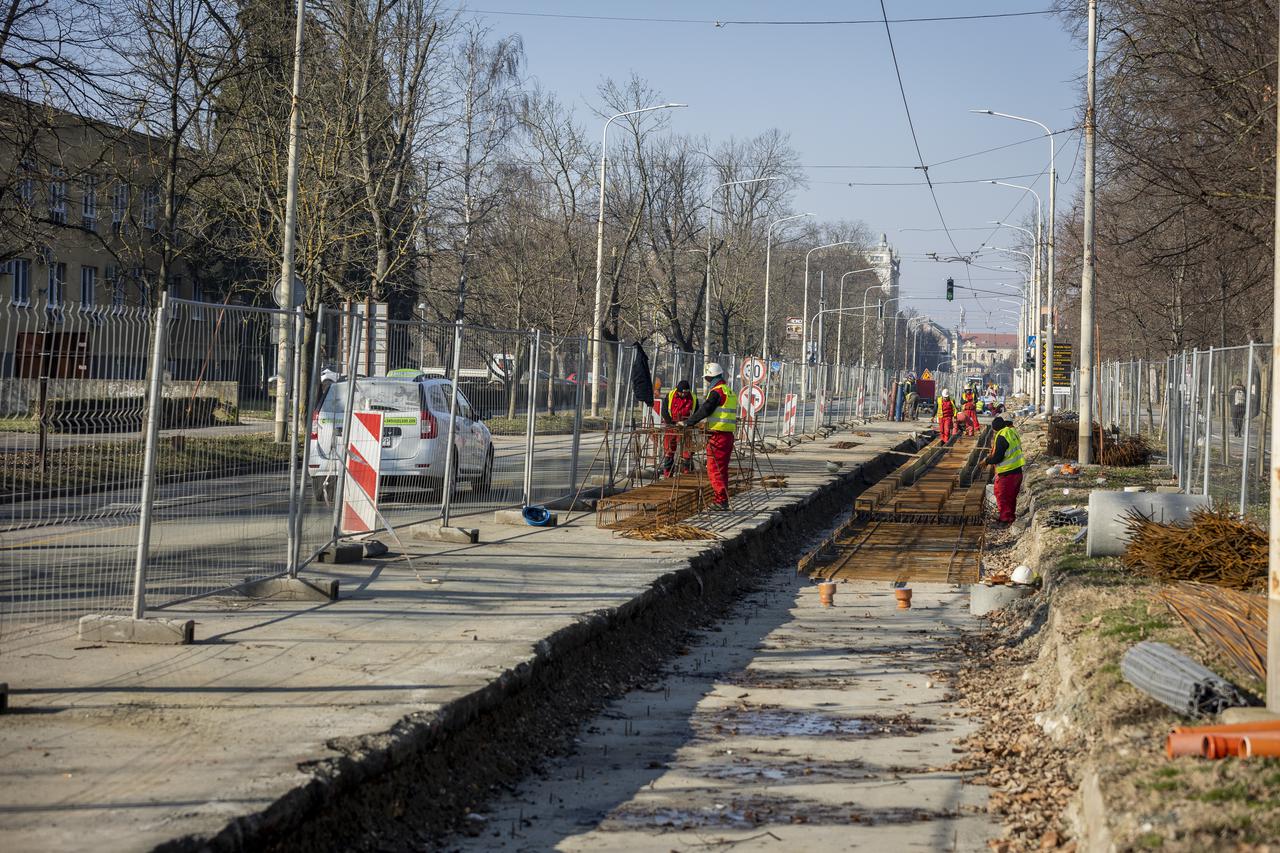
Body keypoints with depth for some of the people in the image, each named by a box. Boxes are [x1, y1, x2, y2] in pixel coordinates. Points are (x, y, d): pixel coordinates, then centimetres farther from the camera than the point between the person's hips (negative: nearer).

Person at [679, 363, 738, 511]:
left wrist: (687, 422, -8)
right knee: (722, 469, 14)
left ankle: (720, 501, -8)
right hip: (728, 433, 9)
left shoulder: (717, 392, -12)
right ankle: (723, 500, 18)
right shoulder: (729, 391, 18)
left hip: (717, 435, -9)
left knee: (714, 469, -6)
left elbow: (705, 410, -15)